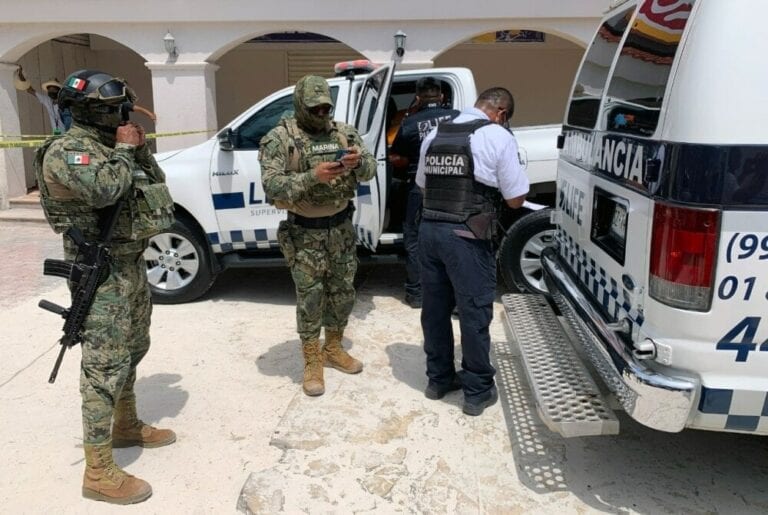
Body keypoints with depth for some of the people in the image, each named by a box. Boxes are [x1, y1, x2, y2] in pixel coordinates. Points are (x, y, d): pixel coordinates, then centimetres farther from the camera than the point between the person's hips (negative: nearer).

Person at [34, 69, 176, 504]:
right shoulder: (66, 151, -14)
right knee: (106, 365, -7)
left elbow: (156, 186, 18)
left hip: (132, 264, 9)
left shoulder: (111, 145, 12)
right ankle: (99, 472, 1)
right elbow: (104, 190, -33)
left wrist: (141, 149, 3)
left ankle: (127, 426, 38)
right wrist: (125, 149, -16)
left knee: (132, 352, 20)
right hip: (100, 273, -9)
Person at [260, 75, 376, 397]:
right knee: (310, 298, 2)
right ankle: (312, 363, 17)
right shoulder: (280, 138, -11)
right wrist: (313, 176, -32)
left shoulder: (344, 132, 2)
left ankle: (333, 350, 33)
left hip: (341, 227, 5)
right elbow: (272, 186, -20)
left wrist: (359, 161, -23)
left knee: (343, 292, 14)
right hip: (305, 232, -4)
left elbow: (370, 171, 1)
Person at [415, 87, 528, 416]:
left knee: (435, 308, 16)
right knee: (474, 312, 6)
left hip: (429, 229, 6)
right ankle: (477, 391, 18)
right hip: (466, 237, -6)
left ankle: (438, 378, 31)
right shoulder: (498, 137, -5)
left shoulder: (434, 134, 13)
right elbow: (515, 199, -4)